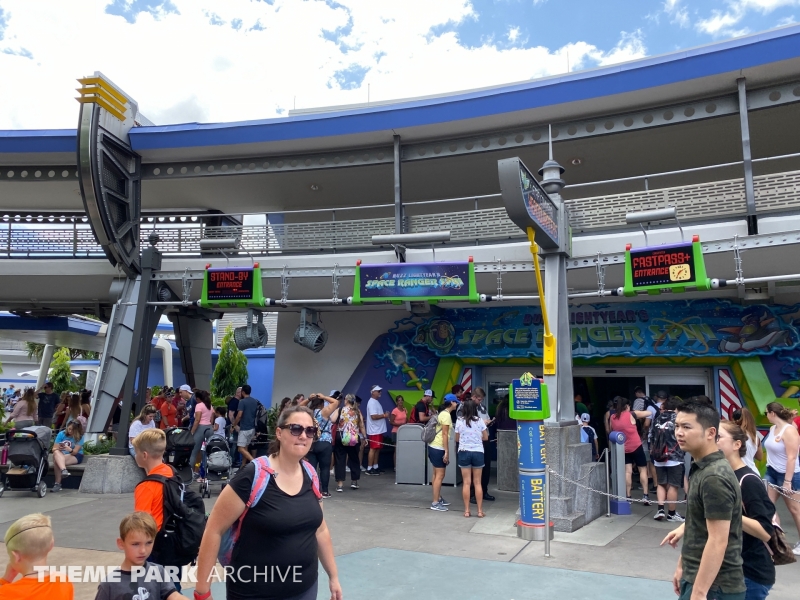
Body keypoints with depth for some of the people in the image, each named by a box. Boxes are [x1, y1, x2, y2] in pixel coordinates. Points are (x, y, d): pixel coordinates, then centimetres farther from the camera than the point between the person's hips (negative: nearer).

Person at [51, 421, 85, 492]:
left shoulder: (79, 437, -6)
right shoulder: (61, 434, 0)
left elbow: (75, 451, -15)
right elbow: (54, 449, -3)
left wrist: (70, 450, -37)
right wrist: (58, 449, -26)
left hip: (75, 456, -3)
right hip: (61, 455, 3)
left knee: (56, 461, -31)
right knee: (56, 453, -33)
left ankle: (57, 484, -30)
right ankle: (63, 470, -50)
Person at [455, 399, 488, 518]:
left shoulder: (459, 421, -3)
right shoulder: (479, 421, -3)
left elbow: (457, 439, 4)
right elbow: (485, 437, 5)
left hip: (464, 452, 0)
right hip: (478, 452, 0)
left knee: (466, 483, 5)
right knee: (477, 482, 7)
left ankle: (466, 510, 9)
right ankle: (480, 511, 10)